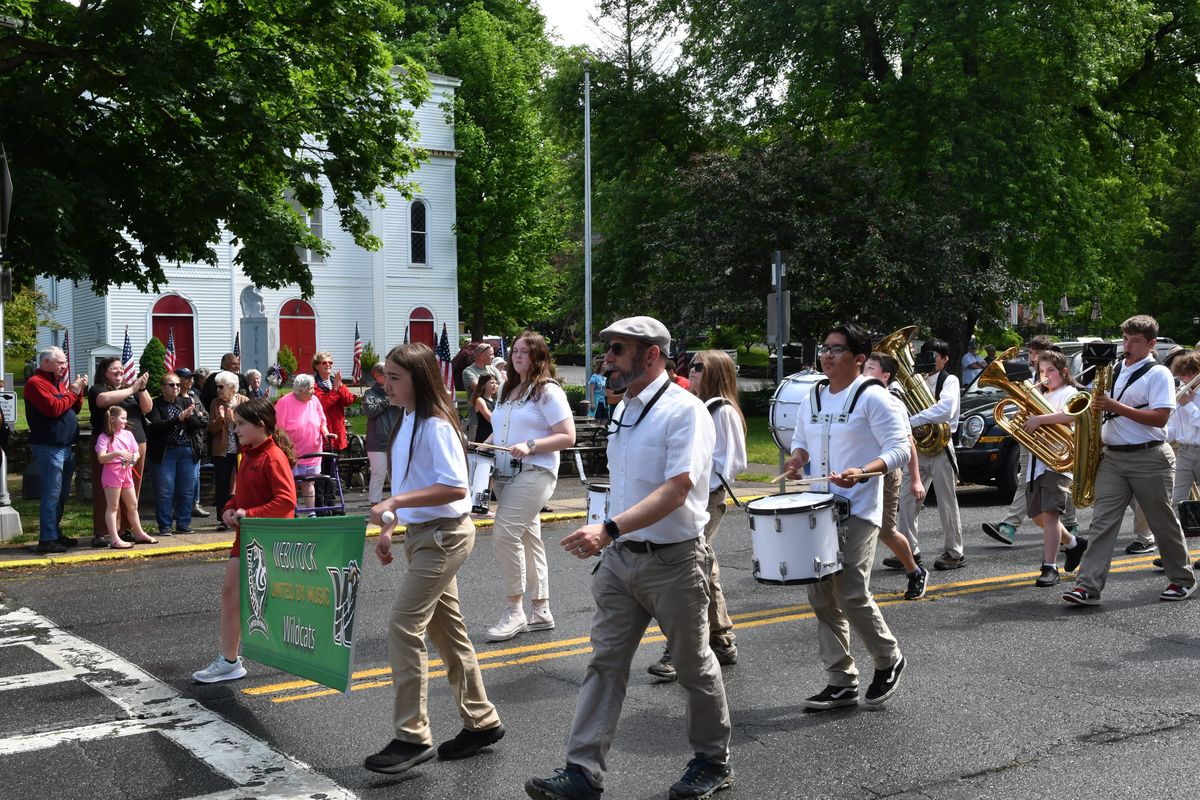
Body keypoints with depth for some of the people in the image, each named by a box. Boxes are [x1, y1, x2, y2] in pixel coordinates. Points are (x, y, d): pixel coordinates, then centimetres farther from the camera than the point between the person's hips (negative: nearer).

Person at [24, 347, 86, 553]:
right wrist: (72, 392, -10)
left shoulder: (58, 382, 19)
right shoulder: (36, 383, -9)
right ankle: (47, 539, -8)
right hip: (49, 447, -9)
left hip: (65, 447, 9)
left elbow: (74, 409, 20)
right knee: (51, 494, -10)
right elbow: (54, 408, -21)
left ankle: (55, 534, 22)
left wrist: (79, 391, 5)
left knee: (61, 494, 14)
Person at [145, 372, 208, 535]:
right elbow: (156, 426, -16)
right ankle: (164, 526, 7)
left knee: (187, 490, 5)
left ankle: (183, 524, 15)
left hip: (188, 452, 4)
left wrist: (188, 417, -15)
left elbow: (204, 421, 2)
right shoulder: (155, 405, -1)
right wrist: (179, 418, -23)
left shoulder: (188, 402, 11)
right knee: (164, 491, -2)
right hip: (164, 453, -4)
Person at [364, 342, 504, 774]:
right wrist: (389, 527, 11)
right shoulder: (408, 422, 10)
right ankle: (481, 722, 26)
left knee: (403, 627, -11)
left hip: (443, 536, -10)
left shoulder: (435, 426, -19)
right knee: (447, 631, 14)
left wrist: (396, 502, -29)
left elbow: (455, 487, -26)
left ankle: (412, 737, -2)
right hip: (422, 534, 10)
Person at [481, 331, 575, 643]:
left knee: (505, 533, -19)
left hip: (534, 474, -8)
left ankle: (514, 610, -9)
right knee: (528, 539, 11)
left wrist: (530, 446, -23)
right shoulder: (508, 391, 17)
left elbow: (567, 437, -12)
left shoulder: (548, 391, -7)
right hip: (506, 475, 8)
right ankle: (541, 611, 19)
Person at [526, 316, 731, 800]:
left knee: (693, 667, 10)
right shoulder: (624, 409, 9)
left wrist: (609, 528, -34)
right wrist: (607, 539, 17)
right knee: (605, 663, 4)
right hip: (620, 557, 7)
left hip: (673, 561, -7)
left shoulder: (684, 411, -17)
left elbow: (675, 492, -27)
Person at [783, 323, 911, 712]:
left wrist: (862, 471, -27)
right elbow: (800, 439, 25)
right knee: (822, 596, 6)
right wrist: (797, 459, 2)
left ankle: (889, 660, 16)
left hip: (859, 510, -7)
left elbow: (899, 449, -12)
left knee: (851, 594, -11)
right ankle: (841, 682, 16)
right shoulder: (812, 397, 12)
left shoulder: (873, 397, -9)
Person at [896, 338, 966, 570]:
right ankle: (909, 550, 8)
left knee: (947, 502, 1)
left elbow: (945, 410, -22)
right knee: (907, 499, 1)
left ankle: (954, 553, 9)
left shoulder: (949, 381, -4)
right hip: (918, 446, 6)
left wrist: (912, 420, -22)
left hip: (939, 446, -6)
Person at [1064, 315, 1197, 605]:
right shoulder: (1115, 371, 14)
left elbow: (1159, 418, -17)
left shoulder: (1158, 374, -6)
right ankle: (1088, 587, -11)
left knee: (1163, 523, 8)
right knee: (1102, 521, -5)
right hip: (1112, 457, 5)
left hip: (1149, 458, -5)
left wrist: (1117, 407, -21)